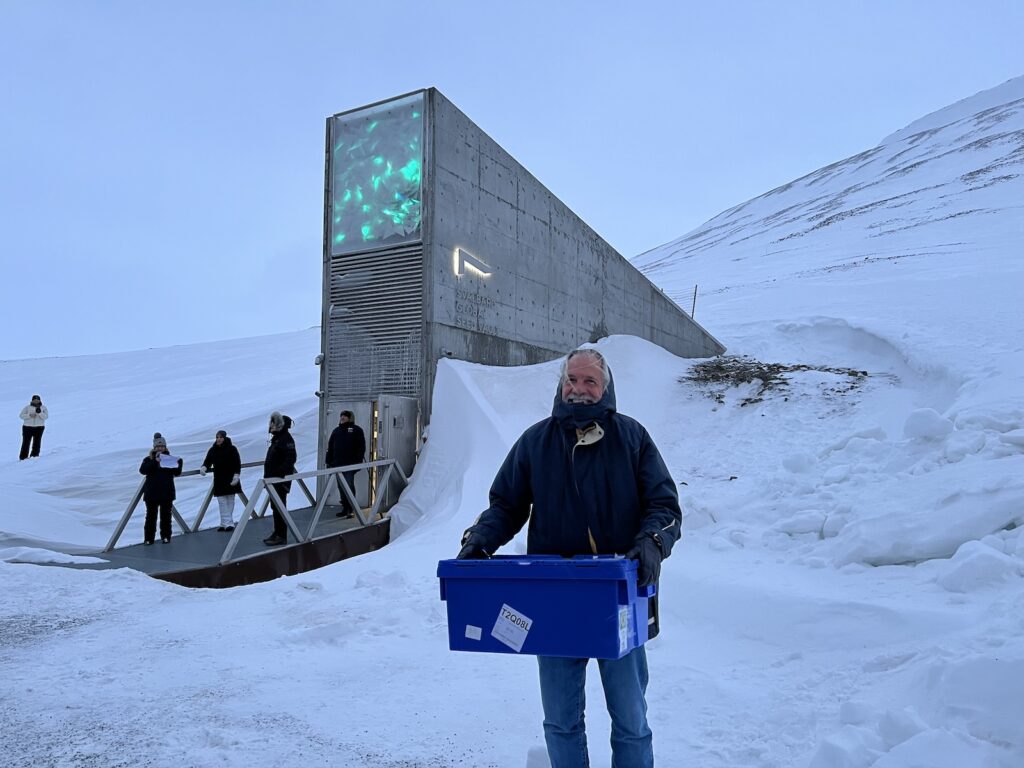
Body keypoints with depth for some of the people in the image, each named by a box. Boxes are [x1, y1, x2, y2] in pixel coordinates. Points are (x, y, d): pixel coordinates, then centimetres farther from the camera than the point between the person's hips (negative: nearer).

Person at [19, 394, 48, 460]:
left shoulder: (43, 408, 5)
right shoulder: (27, 407, 5)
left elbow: (46, 416, -6)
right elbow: (22, 415, 0)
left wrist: (40, 413, -23)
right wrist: (29, 415, -16)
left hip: (39, 427, 0)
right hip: (27, 427, 0)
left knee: (37, 442, 0)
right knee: (26, 442, -1)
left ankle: (34, 456, 6)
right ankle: (23, 457, 4)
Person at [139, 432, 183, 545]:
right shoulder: (148, 459, 4)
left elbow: (177, 472, 1)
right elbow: (142, 470, -15)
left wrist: (179, 463, -16)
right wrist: (154, 462, -23)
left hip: (167, 493, 1)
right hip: (151, 493, -1)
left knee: (166, 516, 6)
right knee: (151, 516, 2)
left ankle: (166, 536, 16)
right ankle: (148, 538, 9)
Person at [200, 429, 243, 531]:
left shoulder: (232, 449, -4)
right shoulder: (213, 450, 6)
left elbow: (237, 464, -5)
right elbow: (207, 461, 2)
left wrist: (236, 476, -13)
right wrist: (204, 468, -20)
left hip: (231, 480, -3)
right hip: (219, 480, 3)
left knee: (230, 501, 3)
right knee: (222, 502, -3)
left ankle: (225, 523, 9)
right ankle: (227, 523, -4)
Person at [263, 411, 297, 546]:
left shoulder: (286, 439, -15)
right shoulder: (276, 438, 17)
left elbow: (290, 458, -24)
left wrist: (281, 472, -28)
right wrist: (268, 475, 19)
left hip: (281, 479, -10)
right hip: (274, 479, 10)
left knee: (279, 507, -7)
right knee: (276, 506, 15)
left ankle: (281, 536, -3)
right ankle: (277, 533, 24)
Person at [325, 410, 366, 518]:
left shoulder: (356, 430, 0)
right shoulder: (336, 430, 16)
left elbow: (361, 447, -5)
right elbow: (330, 447, 17)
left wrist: (358, 461, -13)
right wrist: (328, 461, 11)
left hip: (350, 464, -6)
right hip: (338, 464, 6)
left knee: (349, 486, -6)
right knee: (341, 487, 8)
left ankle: (351, 509, -1)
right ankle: (345, 508, 15)